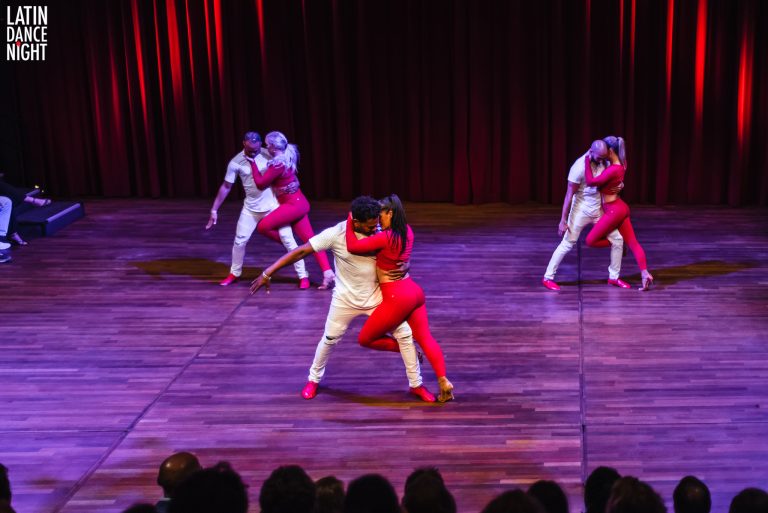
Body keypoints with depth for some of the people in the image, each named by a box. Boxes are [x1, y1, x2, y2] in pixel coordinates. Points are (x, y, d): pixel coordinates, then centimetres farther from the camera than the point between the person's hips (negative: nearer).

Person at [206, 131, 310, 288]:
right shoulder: (236, 162, -11)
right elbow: (225, 187, -3)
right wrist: (214, 210, -4)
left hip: (273, 206, -1)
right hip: (251, 209, 1)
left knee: (288, 240, -4)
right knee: (239, 241, 7)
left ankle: (303, 276, 5)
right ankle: (234, 273, 30)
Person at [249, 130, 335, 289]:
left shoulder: (278, 164, -20)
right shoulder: (286, 157, 8)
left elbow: (260, 184, -15)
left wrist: (253, 163, -8)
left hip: (293, 205, -10)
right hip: (298, 203, 10)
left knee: (263, 226, -10)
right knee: (310, 239, 5)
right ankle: (327, 272, -1)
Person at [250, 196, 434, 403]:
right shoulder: (336, 234, -23)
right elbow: (301, 251, -20)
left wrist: (404, 267, -23)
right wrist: (268, 273, -22)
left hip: (377, 297, 2)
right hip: (346, 299, -2)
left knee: (405, 334, -2)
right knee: (329, 339, 13)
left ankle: (416, 385, 14)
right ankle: (313, 380, 38)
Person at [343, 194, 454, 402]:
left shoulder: (385, 237, -20)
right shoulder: (407, 232, 5)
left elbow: (352, 246, -21)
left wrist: (350, 222, -8)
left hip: (397, 298, -8)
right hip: (414, 291, 8)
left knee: (365, 339, 8)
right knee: (425, 338, 14)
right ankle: (444, 383, 9)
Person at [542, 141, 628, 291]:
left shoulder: (603, 160, -6)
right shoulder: (579, 167, -24)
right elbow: (569, 195, -19)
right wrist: (563, 221, -17)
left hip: (599, 209, 6)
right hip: (581, 210, -6)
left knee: (617, 239, 3)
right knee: (567, 244, -4)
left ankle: (613, 277, 17)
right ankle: (548, 277, 6)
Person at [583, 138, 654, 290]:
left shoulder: (613, 170, -24)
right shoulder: (620, 165, 4)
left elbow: (591, 181, -27)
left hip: (613, 210, -10)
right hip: (619, 208, 10)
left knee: (590, 241, 2)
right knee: (633, 243, 8)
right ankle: (645, 274, 4)